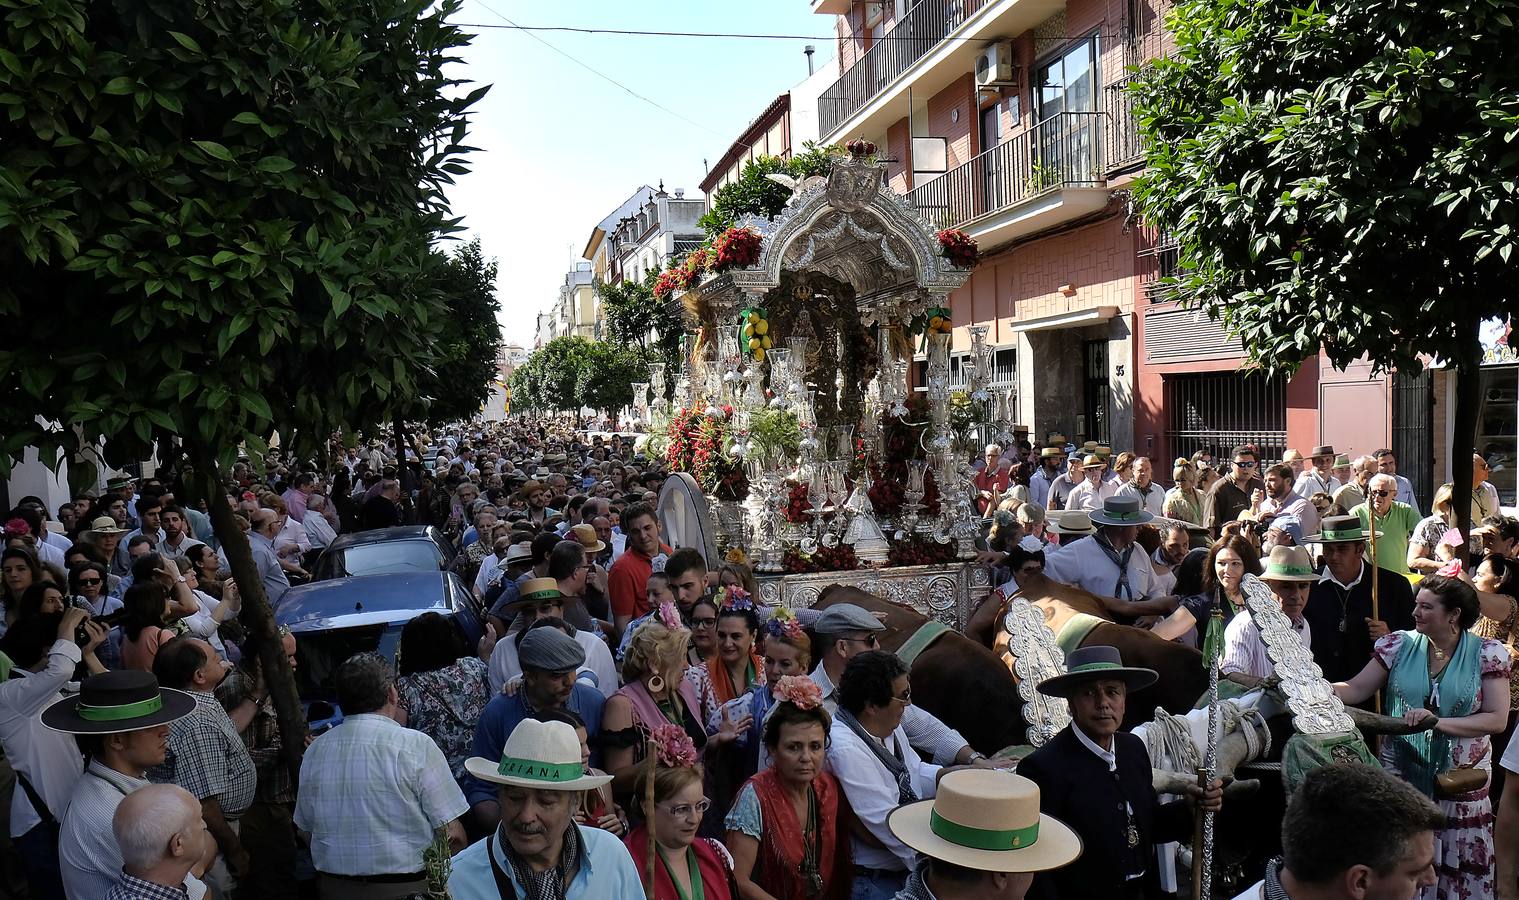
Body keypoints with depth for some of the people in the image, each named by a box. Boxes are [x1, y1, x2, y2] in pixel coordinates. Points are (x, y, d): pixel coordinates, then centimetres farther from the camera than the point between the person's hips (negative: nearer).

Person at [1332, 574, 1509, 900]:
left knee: (1455, 867, 5)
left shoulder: (1486, 653, -4)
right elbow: (1355, 690, 0)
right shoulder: (1401, 645, 1)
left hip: (1459, 782, -1)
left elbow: (1497, 719, -9)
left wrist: (1437, 721, -20)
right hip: (1401, 774, 2)